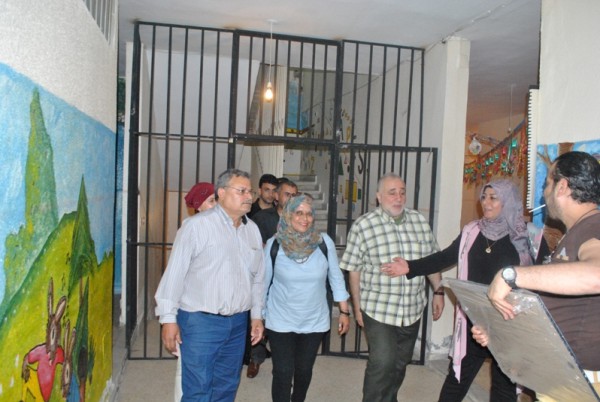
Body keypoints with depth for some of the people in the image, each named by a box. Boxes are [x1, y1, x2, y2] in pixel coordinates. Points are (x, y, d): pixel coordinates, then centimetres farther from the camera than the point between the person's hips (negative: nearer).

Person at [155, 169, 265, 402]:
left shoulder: (252, 229, 9)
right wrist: (168, 318, -11)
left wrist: (257, 315, 14)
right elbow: (175, 273, -11)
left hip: (237, 323, 6)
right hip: (200, 321, -6)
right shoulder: (197, 225, -10)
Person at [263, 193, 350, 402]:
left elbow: (336, 277, 0)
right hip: (281, 322, -1)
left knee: (304, 371, 16)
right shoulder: (274, 244, -13)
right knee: (283, 373, 0)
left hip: (314, 321, 2)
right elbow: (263, 282, -2)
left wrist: (344, 311, 2)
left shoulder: (324, 242, -11)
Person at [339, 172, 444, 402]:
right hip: (378, 310, -4)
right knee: (382, 363, -9)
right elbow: (354, 269, -5)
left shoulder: (420, 222, 2)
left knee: (400, 363, 18)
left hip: (412, 310, 5)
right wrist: (357, 307, -2)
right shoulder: (363, 225, -10)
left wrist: (438, 292, 11)